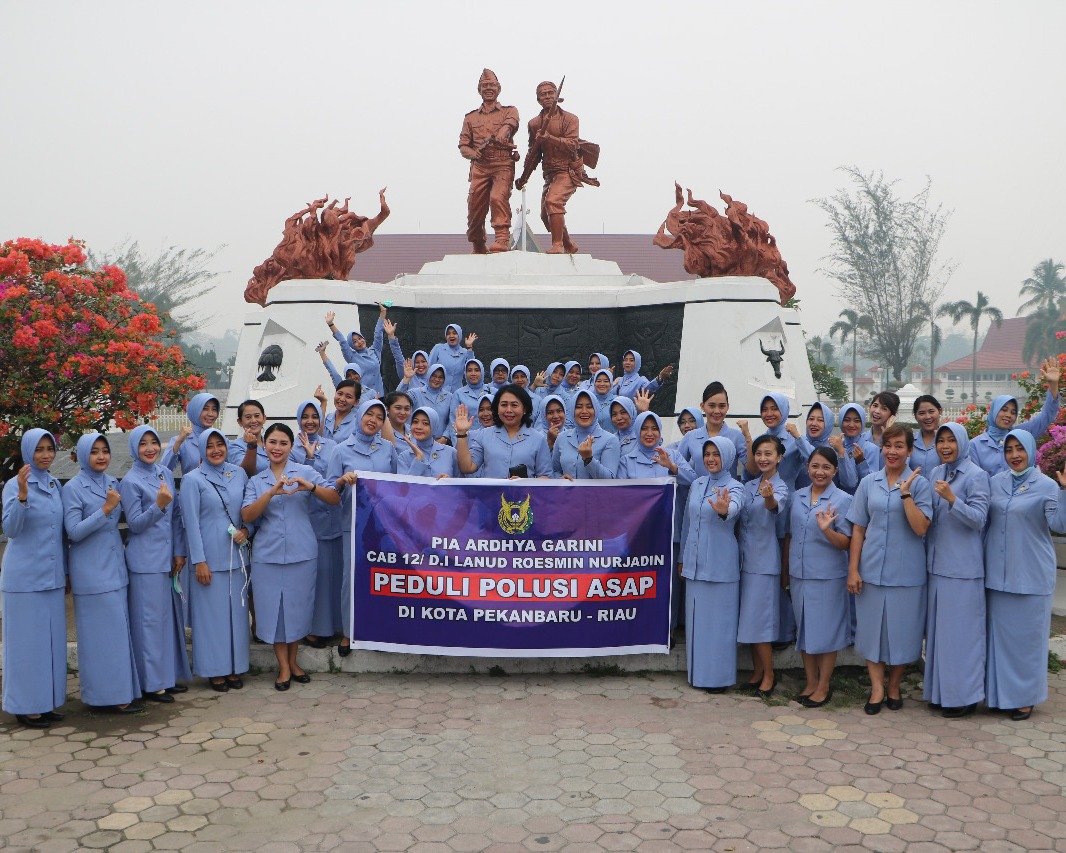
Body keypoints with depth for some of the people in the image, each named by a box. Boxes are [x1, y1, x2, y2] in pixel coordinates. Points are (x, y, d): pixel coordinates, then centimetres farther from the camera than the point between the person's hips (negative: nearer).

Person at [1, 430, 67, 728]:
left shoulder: (55, 485, 9)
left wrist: (65, 571, 16)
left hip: (52, 577, 6)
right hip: (24, 578, -6)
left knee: (52, 640, 10)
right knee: (26, 641, 2)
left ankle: (47, 701, 21)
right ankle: (25, 707, 13)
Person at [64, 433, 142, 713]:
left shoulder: (113, 484, 10)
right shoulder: (73, 488, -7)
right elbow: (73, 532, -14)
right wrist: (105, 509, -20)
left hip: (115, 569, 6)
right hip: (91, 572, -6)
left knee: (119, 629, 9)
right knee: (101, 632, -2)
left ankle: (121, 688, 18)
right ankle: (107, 693, 6)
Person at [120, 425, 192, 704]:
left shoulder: (166, 474, 9)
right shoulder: (131, 482, -8)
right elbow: (135, 524, -10)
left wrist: (179, 552, 7)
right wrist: (158, 505, -26)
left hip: (168, 558, 6)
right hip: (145, 561, -6)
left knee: (171, 615, 13)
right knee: (149, 620, -1)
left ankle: (171, 674, 25)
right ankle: (152, 683, 9)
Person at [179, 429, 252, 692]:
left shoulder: (239, 473, 7)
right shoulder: (192, 480, -4)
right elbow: (191, 522, -6)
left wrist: (246, 529, -7)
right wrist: (199, 561, -10)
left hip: (237, 555, 4)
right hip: (209, 557, -4)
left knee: (237, 611, 9)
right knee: (211, 613, 2)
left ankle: (235, 667, 20)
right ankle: (215, 670, 14)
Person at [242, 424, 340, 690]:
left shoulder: (306, 472, 4)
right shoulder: (256, 481, 9)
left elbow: (334, 499, -6)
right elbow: (247, 516, -6)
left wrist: (309, 487, -24)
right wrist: (272, 492, -19)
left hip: (302, 554, -1)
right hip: (267, 555, 1)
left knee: (298, 607, 8)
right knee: (273, 608, 3)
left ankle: (293, 661, 26)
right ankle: (283, 667, 17)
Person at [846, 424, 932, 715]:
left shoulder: (920, 484, -3)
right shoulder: (868, 483, 5)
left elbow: (921, 528, -14)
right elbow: (858, 529, 5)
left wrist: (905, 493, -19)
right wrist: (853, 569, 1)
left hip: (905, 572, -2)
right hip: (871, 569, 2)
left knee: (901, 630, 8)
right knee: (872, 628, 7)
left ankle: (894, 686, 26)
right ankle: (877, 687, 18)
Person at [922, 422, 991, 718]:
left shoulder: (976, 476, -8)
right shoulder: (935, 474, 11)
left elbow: (979, 518, -16)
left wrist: (952, 499, -28)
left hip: (963, 566, -7)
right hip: (937, 563, 7)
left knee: (961, 631, -2)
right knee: (938, 628, 12)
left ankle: (964, 695, 8)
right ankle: (939, 690, 23)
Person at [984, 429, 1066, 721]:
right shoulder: (996, 482, 7)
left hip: (1031, 574, -4)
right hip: (998, 572, 4)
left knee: (1027, 635, 3)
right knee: (999, 633, 11)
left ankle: (1025, 696, 16)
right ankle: (1000, 692, 23)